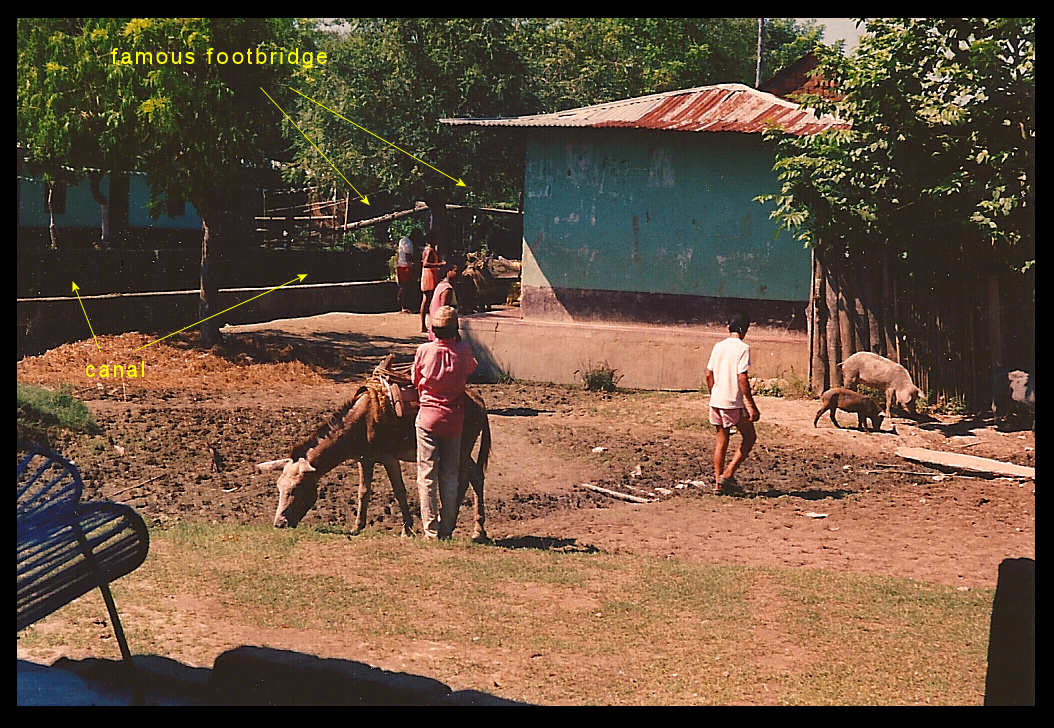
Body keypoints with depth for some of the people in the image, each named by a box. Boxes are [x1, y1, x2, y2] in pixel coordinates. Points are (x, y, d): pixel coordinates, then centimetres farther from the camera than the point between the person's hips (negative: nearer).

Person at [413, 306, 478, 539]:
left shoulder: (424, 350, -8)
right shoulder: (463, 350, -4)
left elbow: (416, 381, 5)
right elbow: (472, 368, 17)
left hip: (428, 417, -2)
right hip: (454, 419, 2)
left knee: (427, 475, 4)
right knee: (450, 476, 11)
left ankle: (431, 530, 3)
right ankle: (447, 529, 14)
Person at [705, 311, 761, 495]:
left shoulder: (718, 347, 9)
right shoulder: (742, 348, -10)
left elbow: (709, 375, 11)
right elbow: (742, 378, -17)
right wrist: (752, 406, -15)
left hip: (716, 401, 6)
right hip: (735, 402, -6)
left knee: (721, 441, 13)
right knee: (749, 437, 9)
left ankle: (718, 482, 11)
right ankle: (728, 474, -1)